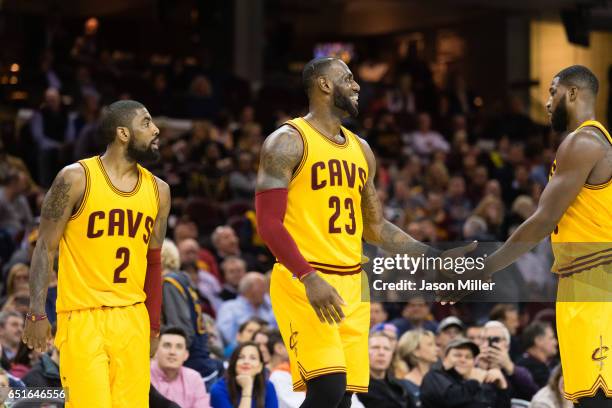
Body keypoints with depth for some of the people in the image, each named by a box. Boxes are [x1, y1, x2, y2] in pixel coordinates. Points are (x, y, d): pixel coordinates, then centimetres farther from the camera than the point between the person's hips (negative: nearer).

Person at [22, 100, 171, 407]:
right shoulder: (76, 179, -6)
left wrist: (153, 325, 16)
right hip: (82, 316, -5)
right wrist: (37, 312, -11)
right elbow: (46, 248, -4)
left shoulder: (158, 190, 10)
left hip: (133, 317, 5)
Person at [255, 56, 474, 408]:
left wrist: (436, 258, 15)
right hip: (303, 282, -7)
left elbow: (376, 227, 23)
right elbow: (269, 224, -13)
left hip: (351, 285, 7)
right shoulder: (288, 142, -6)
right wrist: (309, 278, -25)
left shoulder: (360, 149, 17)